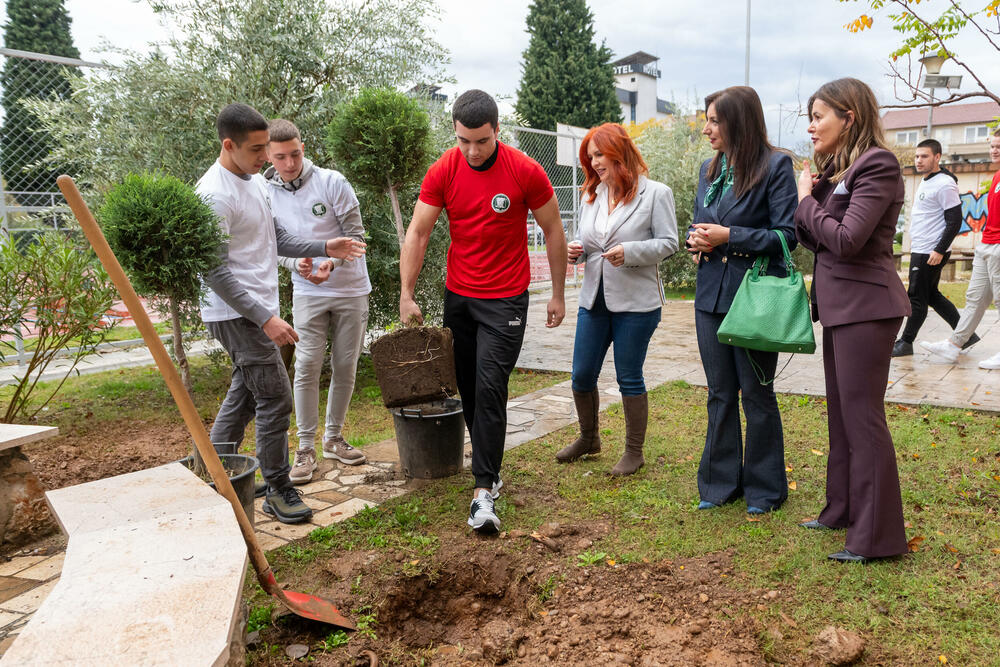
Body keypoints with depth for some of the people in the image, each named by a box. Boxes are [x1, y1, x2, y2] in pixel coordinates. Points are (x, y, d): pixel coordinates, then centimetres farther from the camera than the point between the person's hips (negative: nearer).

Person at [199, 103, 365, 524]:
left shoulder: (255, 183, 11)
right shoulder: (215, 194, -19)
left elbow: (275, 239, 20)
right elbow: (216, 271, -22)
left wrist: (323, 248, 7)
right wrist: (264, 318, -24)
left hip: (256, 309, 10)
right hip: (238, 314, -10)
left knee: (245, 393, 17)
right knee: (275, 398, -6)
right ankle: (278, 490, 7)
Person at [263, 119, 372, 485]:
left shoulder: (331, 182, -11)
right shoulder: (267, 194, -2)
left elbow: (356, 234, -9)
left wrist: (332, 262, -25)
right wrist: (296, 263, -18)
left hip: (351, 289, 0)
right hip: (308, 293, 1)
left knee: (346, 368, 6)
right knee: (307, 366, -9)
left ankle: (333, 438, 24)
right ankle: (306, 447, 3)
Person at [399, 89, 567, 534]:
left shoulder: (525, 172, -10)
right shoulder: (442, 172, -4)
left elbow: (553, 231, 0)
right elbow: (417, 233, -1)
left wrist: (558, 293, 3)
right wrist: (406, 295, -6)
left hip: (506, 299, -3)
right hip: (458, 296, 4)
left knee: (490, 389, -11)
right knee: (468, 388, 10)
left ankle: (483, 491, -7)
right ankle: (488, 467, 28)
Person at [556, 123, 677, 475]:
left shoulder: (655, 193, -6)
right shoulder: (590, 195, 12)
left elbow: (668, 242, -9)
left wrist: (629, 252, -23)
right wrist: (575, 250, -4)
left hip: (636, 302, -5)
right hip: (594, 299, 6)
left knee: (629, 379, 4)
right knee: (582, 376, 9)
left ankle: (634, 452, 20)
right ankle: (588, 438, 32)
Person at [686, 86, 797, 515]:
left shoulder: (775, 166, -8)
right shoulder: (709, 169, 12)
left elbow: (786, 235, -12)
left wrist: (728, 236, -17)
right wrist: (697, 240, -3)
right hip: (711, 295, 6)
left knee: (756, 394, 5)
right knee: (720, 394, 13)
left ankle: (764, 489, 21)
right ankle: (721, 483, 25)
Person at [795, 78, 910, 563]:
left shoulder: (877, 164, -13)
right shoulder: (834, 167, 14)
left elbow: (846, 239, -23)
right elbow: (812, 239, 11)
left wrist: (807, 200, -9)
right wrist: (808, 202, -6)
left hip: (865, 306, -9)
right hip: (838, 305, 9)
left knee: (862, 416, -4)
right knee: (840, 413, 16)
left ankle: (877, 536, 6)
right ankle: (842, 510, 30)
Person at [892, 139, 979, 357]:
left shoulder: (944, 184, -15)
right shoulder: (925, 181, 15)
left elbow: (955, 221, -18)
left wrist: (939, 250, -21)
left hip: (931, 253, -10)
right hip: (920, 250, 10)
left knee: (917, 298, -3)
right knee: (932, 296, 15)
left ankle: (906, 342, 7)